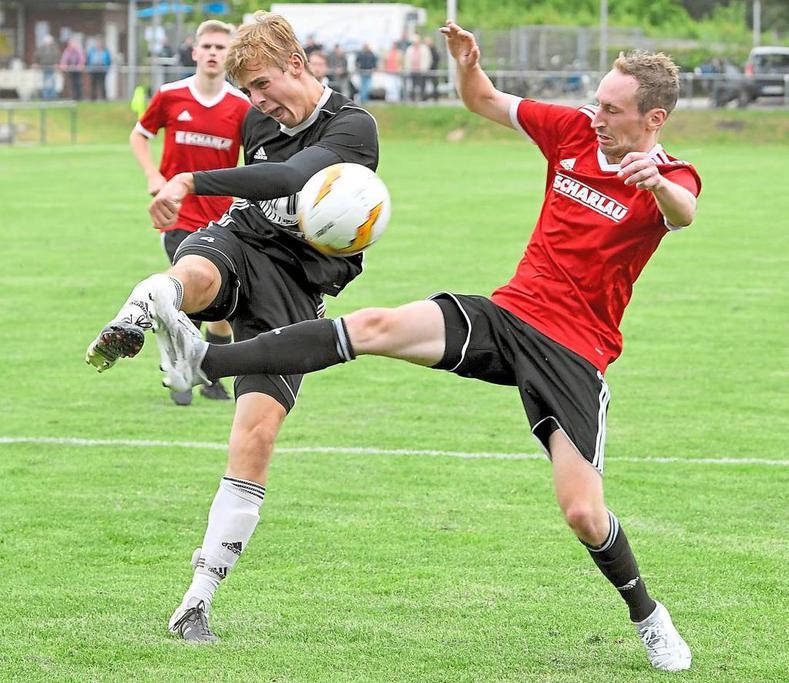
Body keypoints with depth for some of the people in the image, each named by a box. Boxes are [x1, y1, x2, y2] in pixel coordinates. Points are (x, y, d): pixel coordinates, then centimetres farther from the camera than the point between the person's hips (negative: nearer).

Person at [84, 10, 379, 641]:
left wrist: (193, 182, -38)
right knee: (192, 276, -37)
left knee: (257, 436, -14)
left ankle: (197, 603, -9)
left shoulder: (353, 127, -13)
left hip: (294, 292, -4)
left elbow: (290, 177, -32)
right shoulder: (258, 123, 9)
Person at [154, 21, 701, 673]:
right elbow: (484, 100, 15)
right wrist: (469, 64, -8)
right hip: (508, 313, 4)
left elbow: (683, 213, -35)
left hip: (575, 353, -4)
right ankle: (204, 362, -27)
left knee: (583, 513, -14)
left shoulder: (669, 181, -9)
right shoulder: (574, 130, 5)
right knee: (377, 326, -19)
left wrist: (657, 184, -58)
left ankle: (647, 615, 16)